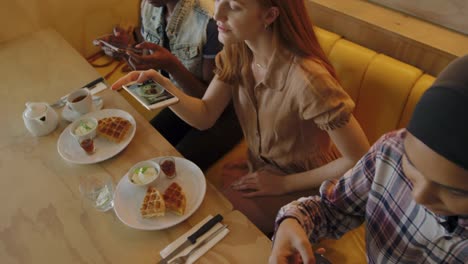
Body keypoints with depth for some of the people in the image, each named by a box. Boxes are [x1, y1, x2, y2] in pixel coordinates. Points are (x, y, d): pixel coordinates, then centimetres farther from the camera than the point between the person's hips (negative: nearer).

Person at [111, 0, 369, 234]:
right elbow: (204, 116, -8)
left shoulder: (306, 78, -34)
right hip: (258, 171, 6)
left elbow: (359, 161, -26)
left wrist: (284, 183, -16)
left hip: (302, 186, -5)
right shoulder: (237, 51, -11)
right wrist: (162, 86, -26)